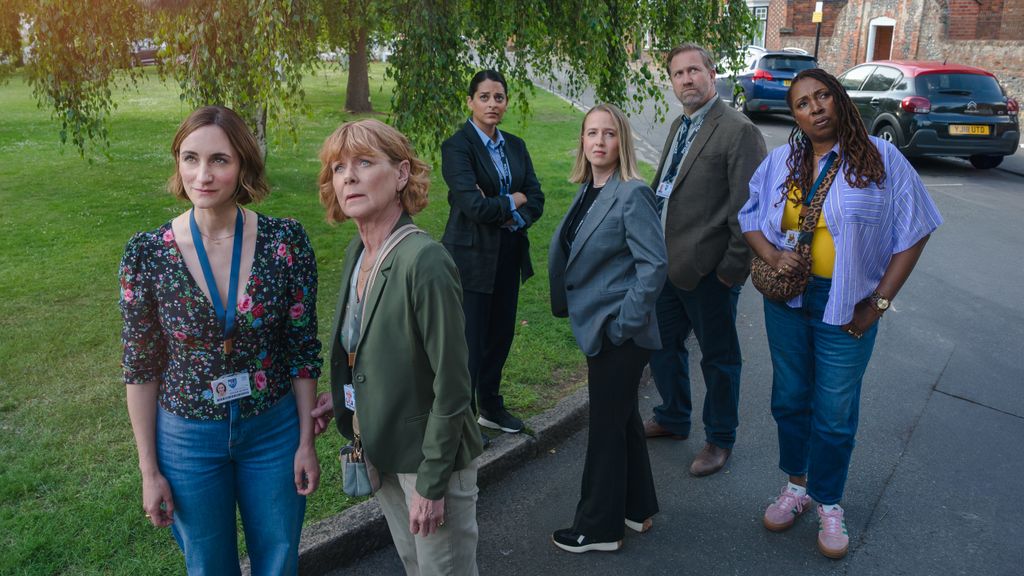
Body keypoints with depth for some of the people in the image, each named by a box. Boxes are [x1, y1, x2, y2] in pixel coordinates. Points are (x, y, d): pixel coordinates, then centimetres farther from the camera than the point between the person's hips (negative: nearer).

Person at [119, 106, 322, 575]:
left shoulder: (286, 241, -14)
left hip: (274, 430, 0)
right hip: (188, 437, 0)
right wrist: (149, 471, -2)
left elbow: (303, 348, -5)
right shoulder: (147, 254, -13)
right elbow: (140, 368, -4)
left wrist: (306, 441, -3)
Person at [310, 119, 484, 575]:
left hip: (429, 454, -7)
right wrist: (340, 396, 2)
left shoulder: (424, 262, -26)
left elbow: (452, 386, -23)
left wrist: (432, 483, -18)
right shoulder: (359, 250, -1)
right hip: (381, 447, 8)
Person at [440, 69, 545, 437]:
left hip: (509, 254, 7)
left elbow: (536, 199, 4)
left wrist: (512, 217, -15)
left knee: (501, 334, 15)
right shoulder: (457, 147, -11)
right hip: (472, 256, -6)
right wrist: (513, 202, -7)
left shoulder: (515, 146, 10)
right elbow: (474, 204, -22)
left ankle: (490, 406, 33)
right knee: (470, 341, 0)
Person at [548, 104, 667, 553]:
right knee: (623, 419, 20)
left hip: (619, 333, -8)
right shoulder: (588, 192, 8)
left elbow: (654, 264, -22)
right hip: (599, 327, 9)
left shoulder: (632, 195, -17)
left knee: (606, 427, 4)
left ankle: (599, 528, 21)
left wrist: (625, 323, -20)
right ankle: (637, 509, 38)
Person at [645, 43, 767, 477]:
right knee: (662, 346, 20)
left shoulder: (738, 131, -15)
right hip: (667, 264, 8)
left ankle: (720, 439, 28)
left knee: (719, 358, 10)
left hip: (708, 270, -8)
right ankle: (673, 418, 42)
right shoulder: (678, 126, 12)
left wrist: (732, 269, -17)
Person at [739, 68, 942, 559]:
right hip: (787, 299, 3)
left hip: (845, 307, -3)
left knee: (835, 412, 5)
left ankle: (828, 503, 26)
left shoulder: (880, 159, -8)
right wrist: (771, 255, -11)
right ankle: (796, 485, 35)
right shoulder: (780, 161, 2)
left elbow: (912, 233, -5)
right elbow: (750, 217, 11)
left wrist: (879, 303, -8)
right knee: (790, 398, 15)